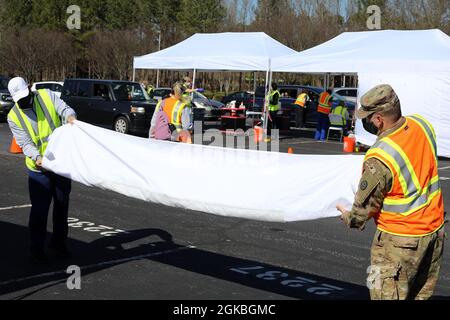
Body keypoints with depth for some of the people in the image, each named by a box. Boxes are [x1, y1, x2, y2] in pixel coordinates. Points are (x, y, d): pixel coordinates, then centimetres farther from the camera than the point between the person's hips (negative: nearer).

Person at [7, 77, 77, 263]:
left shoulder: (46, 96, -2)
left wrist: (69, 115, -33)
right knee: (39, 209, -2)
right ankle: (37, 248, 12)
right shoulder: (13, 117, -5)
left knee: (62, 205, 13)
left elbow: (64, 108, -9)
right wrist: (36, 157, -31)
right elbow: (25, 143, -12)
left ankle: (58, 242, 30)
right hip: (39, 169, -2)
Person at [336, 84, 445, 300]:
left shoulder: (379, 159, -28)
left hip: (400, 240, -8)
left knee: (387, 295, 6)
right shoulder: (422, 125, -8)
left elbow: (366, 205, -13)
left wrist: (350, 219, 7)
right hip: (435, 229, 8)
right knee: (421, 294, 20)